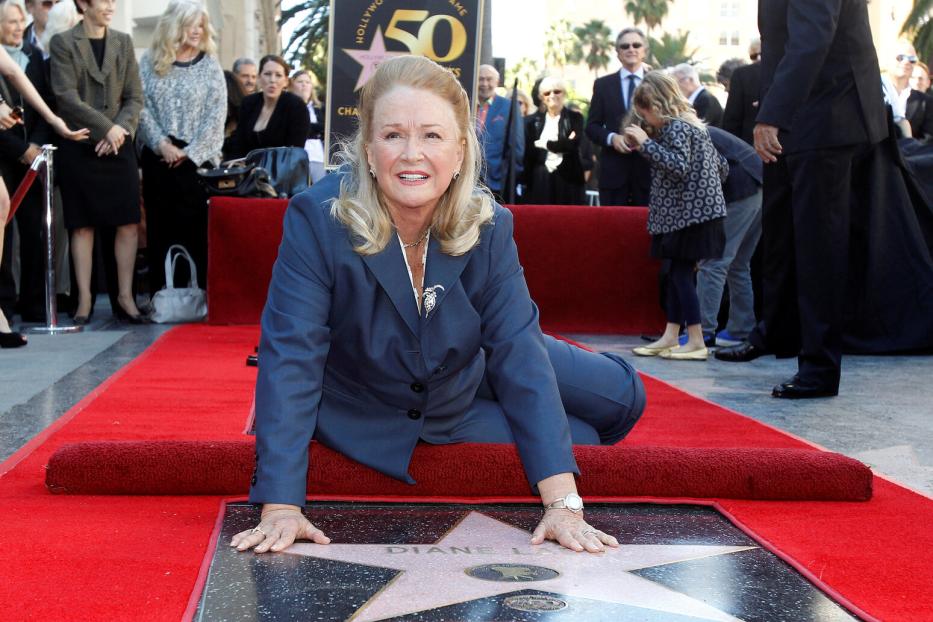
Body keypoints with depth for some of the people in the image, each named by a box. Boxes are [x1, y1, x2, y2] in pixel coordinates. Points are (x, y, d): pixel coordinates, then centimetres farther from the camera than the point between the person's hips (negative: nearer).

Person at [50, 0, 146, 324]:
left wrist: (121, 129, -9)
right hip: (79, 147, -3)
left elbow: (135, 97, 8)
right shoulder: (62, 43, 0)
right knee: (82, 225, 0)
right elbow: (66, 97, -9)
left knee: (128, 222, -2)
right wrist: (106, 127, -14)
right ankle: (84, 299, 5)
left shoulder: (123, 42, 12)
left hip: (119, 145, 3)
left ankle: (125, 295, 6)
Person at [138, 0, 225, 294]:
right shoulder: (149, 62, 6)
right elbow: (142, 107, 0)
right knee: (160, 228, 4)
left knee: (198, 227, -3)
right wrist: (161, 144, -12)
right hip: (158, 158, 1)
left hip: (197, 158, -1)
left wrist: (191, 152, -11)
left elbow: (216, 114, -2)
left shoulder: (209, 65, 4)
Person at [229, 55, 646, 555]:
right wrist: (280, 508, -42)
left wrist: (563, 504, -32)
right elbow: (290, 359, -34)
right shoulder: (317, 219, -32)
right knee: (583, 441, -1)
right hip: (372, 425, -4)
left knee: (621, 395, 10)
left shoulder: (489, 225, -21)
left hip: (463, 381, 4)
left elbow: (519, 352, -25)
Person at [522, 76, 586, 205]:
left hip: (568, 179, -2)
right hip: (539, 181, 2)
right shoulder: (532, 121, 12)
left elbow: (573, 144, -9)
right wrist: (562, 145, -8)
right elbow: (528, 152, 1)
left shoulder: (575, 118, 6)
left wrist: (544, 143, -3)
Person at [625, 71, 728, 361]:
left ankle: (696, 343, -3)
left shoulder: (676, 127, -12)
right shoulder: (689, 124, 17)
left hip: (690, 212, -10)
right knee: (677, 273, 11)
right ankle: (670, 337, 15)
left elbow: (679, 166, -26)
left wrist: (646, 143, -21)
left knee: (681, 273, -5)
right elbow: (721, 166, 19)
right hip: (693, 210, 10)